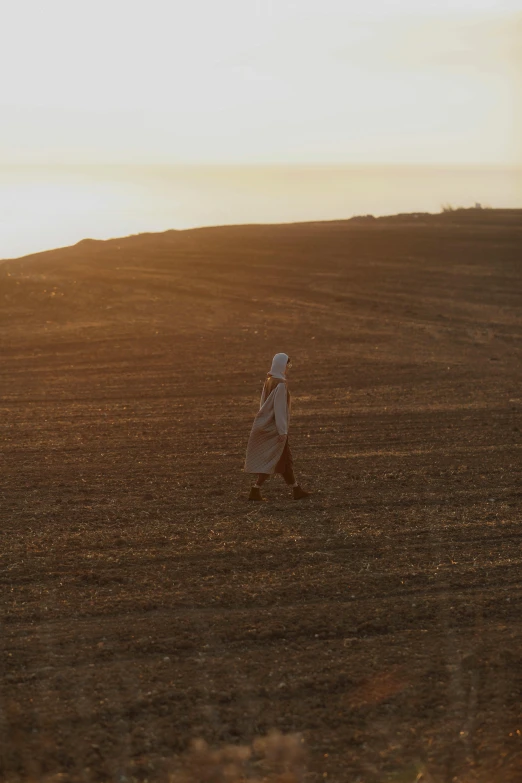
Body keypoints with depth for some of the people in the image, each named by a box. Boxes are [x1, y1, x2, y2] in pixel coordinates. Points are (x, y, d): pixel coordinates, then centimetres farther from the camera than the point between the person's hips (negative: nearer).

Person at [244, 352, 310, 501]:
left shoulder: (269, 380, 9)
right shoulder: (280, 384, -19)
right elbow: (279, 408, -21)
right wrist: (282, 431, -20)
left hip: (267, 424, 9)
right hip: (275, 426, -9)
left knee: (285, 459, 13)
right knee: (272, 460, -3)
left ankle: (296, 490, 19)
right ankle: (255, 490, -3)